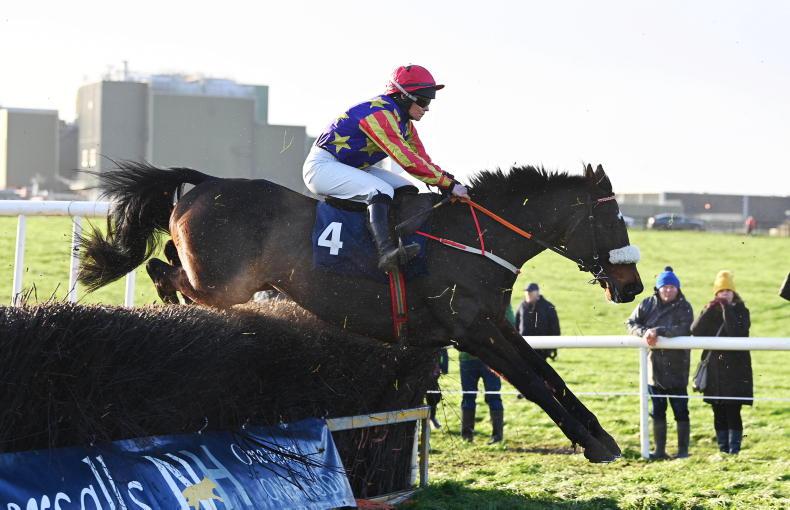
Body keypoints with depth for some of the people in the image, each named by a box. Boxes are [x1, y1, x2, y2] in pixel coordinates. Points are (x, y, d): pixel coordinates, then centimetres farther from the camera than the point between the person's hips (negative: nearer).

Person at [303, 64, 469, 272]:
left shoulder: (404, 122, 7)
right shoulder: (379, 113, -25)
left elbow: (423, 160, 3)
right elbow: (407, 160, -31)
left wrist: (449, 181, -14)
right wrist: (449, 184, -30)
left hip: (354, 168, 11)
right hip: (322, 166, -11)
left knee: (407, 191, 0)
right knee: (381, 190, -31)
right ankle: (386, 252, -46)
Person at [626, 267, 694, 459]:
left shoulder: (684, 307, -6)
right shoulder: (647, 304, 4)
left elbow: (683, 329, -20)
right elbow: (631, 323, 0)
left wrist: (658, 331, -28)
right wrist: (644, 333, -20)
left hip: (676, 369, -4)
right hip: (654, 366, 4)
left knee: (681, 411, 1)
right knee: (657, 411, 11)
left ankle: (683, 449, 9)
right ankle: (660, 450, 18)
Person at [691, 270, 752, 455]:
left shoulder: (741, 311, 1)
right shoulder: (710, 311, 10)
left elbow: (736, 332, -19)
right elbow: (695, 332, -5)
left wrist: (726, 308, -15)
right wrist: (709, 311, -12)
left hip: (736, 370, -4)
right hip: (715, 370, 4)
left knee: (733, 411, -8)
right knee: (719, 413, 7)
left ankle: (734, 450, -6)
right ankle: (723, 449, 14)